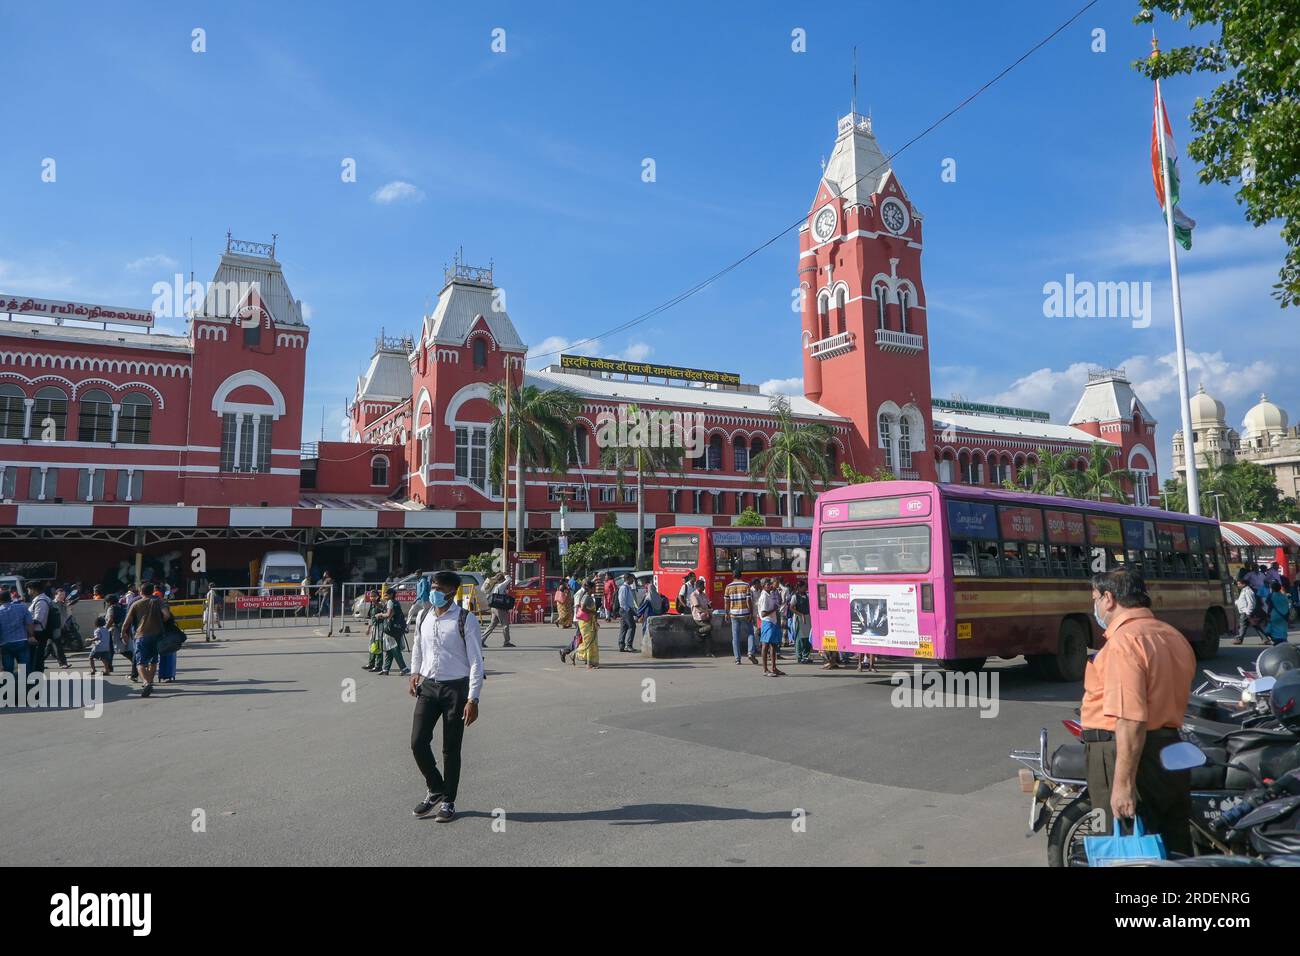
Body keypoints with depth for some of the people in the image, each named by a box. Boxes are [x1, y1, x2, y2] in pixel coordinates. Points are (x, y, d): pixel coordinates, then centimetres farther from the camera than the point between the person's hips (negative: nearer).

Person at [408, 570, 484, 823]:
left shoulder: (465, 620, -12)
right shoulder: (423, 616, 4)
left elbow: (476, 662, -12)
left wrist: (473, 699, -16)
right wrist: (415, 672, 9)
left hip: (455, 688, -5)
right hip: (428, 687, 5)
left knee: (451, 749, 4)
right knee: (418, 742, 0)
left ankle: (447, 802, 22)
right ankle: (435, 790, 25)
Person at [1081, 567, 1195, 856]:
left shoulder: (1124, 641, -19)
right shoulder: (1174, 636, 12)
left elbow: (1131, 720, -25)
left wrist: (1123, 784, -24)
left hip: (1125, 753, -9)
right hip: (1170, 751, 9)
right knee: (1175, 846, 18)